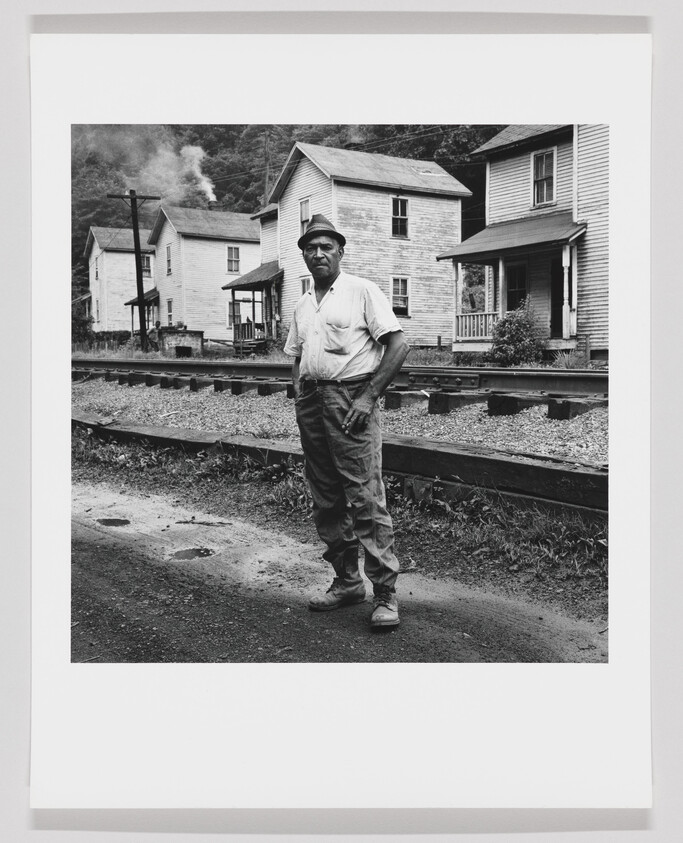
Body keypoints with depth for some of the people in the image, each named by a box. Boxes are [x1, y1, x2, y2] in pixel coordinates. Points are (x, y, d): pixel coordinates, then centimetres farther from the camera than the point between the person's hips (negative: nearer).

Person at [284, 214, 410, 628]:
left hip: (350, 397, -7)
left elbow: (398, 345, -9)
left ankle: (385, 592, -2)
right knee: (326, 498, 10)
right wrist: (300, 397, 8)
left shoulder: (362, 291, -3)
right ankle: (347, 580, 22)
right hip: (312, 402, 7)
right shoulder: (303, 305, 18)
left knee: (366, 497, -10)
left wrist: (369, 397, -14)